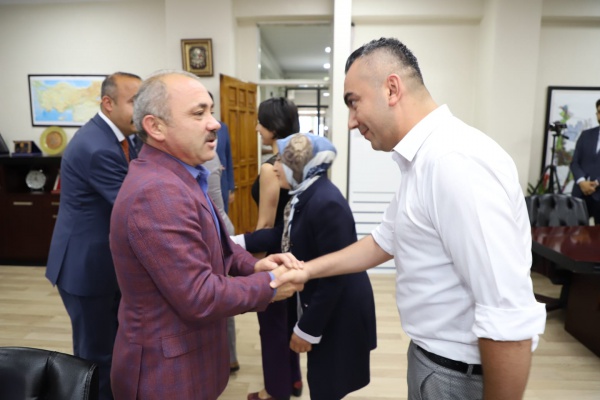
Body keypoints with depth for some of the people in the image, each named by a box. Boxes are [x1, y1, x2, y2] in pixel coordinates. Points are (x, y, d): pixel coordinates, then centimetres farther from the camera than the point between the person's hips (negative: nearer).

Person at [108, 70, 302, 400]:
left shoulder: (176, 176, 5)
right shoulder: (157, 192, -30)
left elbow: (209, 244, 12)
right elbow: (199, 297, -28)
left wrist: (252, 264, -4)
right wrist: (269, 285, -15)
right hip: (169, 372, -9)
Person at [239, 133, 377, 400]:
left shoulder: (327, 203, -28)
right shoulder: (305, 195, 2)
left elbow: (334, 276, -26)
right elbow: (281, 236, 13)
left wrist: (307, 328, -19)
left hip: (340, 309, -9)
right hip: (323, 305, 9)